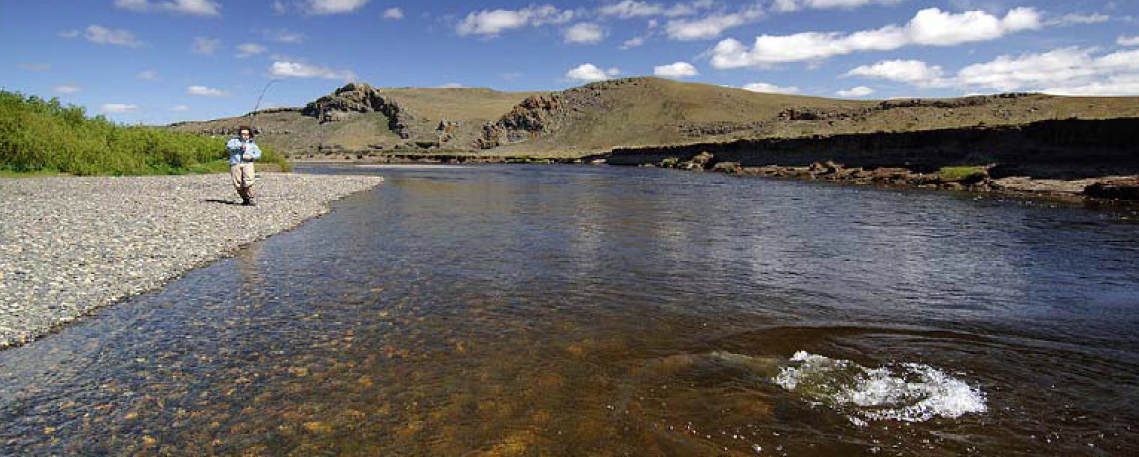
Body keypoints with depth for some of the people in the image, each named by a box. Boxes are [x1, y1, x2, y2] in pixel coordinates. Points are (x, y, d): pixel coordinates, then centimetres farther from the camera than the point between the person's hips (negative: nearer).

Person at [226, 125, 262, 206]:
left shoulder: (252, 144, 20)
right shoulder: (234, 140, 16)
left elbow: (258, 153, 9)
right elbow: (228, 146, -4)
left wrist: (251, 156, -11)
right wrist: (239, 146, -16)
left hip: (247, 164, 0)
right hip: (235, 164, 0)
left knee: (248, 181, -21)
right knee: (238, 184, -7)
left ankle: (251, 199, -12)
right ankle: (245, 199, 9)